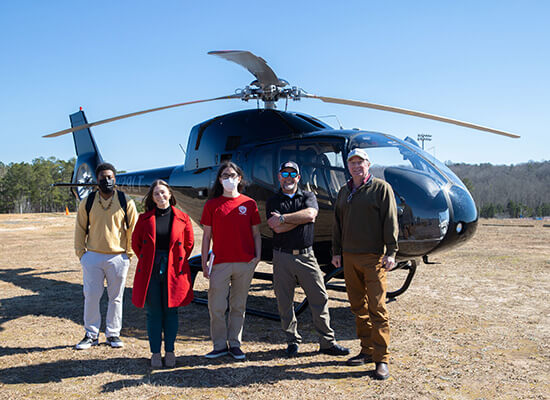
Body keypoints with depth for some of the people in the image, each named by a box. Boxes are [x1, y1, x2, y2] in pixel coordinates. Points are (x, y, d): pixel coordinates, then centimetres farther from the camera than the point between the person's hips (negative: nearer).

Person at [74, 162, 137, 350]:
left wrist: (128, 253, 1)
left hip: (118, 258, -1)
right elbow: (80, 229, 10)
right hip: (93, 257, 1)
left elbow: (132, 229, 4)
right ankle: (91, 335, 18)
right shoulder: (87, 203, 4)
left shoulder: (126, 202, 1)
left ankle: (113, 334, 20)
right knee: (91, 296, 3)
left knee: (116, 297, 7)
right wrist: (81, 252, 4)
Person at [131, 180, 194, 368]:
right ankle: (155, 353, 17)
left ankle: (170, 352, 20)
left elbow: (188, 244, 10)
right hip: (150, 272, 1)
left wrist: (178, 263, 8)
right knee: (153, 313, 5)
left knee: (171, 311, 7)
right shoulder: (145, 218, 3)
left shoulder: (182, 218, 1)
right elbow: (135, 243, 12)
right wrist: (148, 261, 9)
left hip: (173, 271, 0)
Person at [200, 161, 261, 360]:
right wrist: (204, 263, 3)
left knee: (239, 306, 9)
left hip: (245, 263, 1)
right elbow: (206, 236, 6)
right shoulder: (211, 205, 5)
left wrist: (257, 256, -1)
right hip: (220, 263, -1)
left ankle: (235, 344, 21)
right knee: (217, 306, -1)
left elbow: (256, 233, 11)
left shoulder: (249, 204, 6)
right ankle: (220, 345, 15)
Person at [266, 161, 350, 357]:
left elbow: (311, 214, -14)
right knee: (284, 302, 6)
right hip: (282, 257, 0)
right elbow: (277, 228, -9)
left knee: (320, 298, 1)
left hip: (306, 256, 0)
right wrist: (301, 218, -7)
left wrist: (283, 218, -12)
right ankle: (292, 341, 21)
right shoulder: (273, 202, 7)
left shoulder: (308, 197, 9)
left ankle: (327, 342, 12)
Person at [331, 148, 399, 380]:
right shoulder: (344, 191, 16)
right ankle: (367, 351, 22)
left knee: (377, 307, -6)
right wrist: (336, 252, 14)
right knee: (358, 307, 11)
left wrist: (390, 252, -12)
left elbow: (390, 222, -6)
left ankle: (382, 359, 1)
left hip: (373, 257, -6)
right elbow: (338, 224, 18)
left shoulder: (381, 188, -1)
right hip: (349, 258, 6)